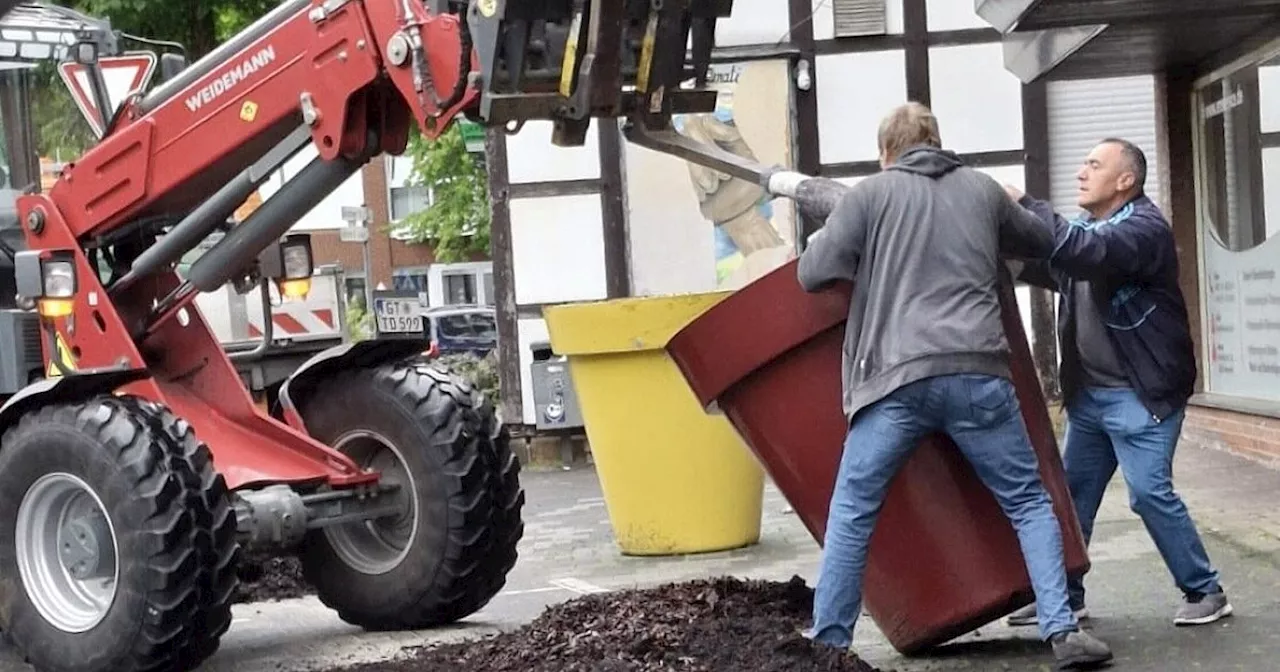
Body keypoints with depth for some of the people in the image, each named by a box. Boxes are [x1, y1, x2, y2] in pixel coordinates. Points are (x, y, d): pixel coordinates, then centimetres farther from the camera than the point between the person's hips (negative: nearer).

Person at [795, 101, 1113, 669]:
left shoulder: (870, 194, 8)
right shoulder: (982, 189, 18)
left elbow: (813, 274, 5)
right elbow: (1044, 244, 34)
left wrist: (821, 240, 27)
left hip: (898, 377, -2)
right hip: (978, 374, 2)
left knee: (852, 510, 10)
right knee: (1029, 502, 13)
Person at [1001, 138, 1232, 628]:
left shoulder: (1145, 227, -15)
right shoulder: (1089, 227, 13)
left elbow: (1081, 253, -32)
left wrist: (1022, 203, -26)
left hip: (1142, 393, -9)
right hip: (1090, 392, 9)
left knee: (1149, 492, -11)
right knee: (1072, 492, 10)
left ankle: (1204, 591, 3)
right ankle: (1064, 595, 21)